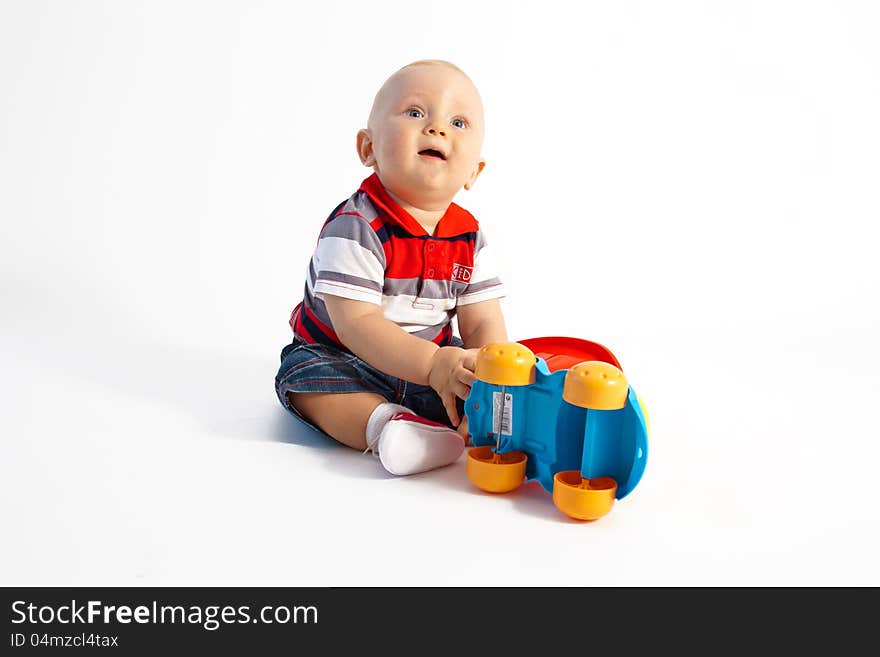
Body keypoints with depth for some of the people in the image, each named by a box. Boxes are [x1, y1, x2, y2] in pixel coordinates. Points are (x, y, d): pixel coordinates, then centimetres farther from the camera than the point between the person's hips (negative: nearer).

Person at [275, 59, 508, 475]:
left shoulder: (468, 237, -6)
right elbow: (356, 323, -30)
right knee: (306, 376, -32)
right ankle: (385, 424, -46)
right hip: (339, 356, -4)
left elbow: (483, 322, -8)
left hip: (436, 357, 5)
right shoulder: (355, 227, -24)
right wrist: (433, 364, -40)